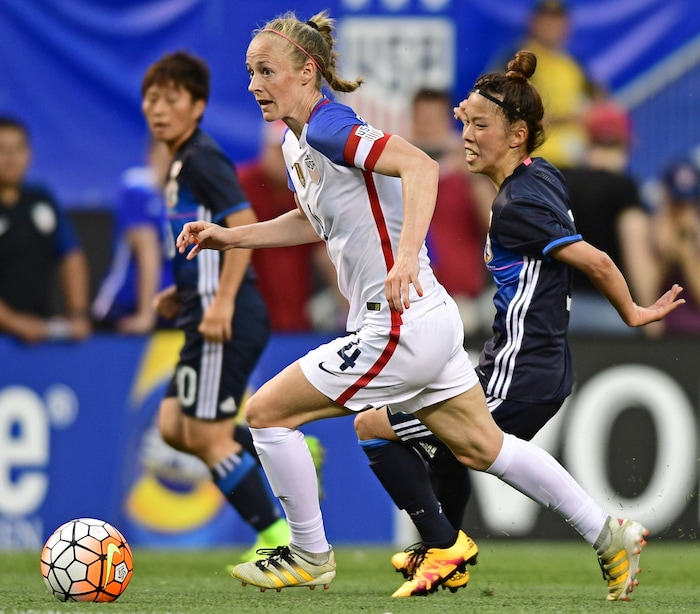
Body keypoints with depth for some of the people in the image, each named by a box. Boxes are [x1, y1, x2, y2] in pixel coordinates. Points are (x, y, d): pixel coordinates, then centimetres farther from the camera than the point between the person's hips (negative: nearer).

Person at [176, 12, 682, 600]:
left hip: (402, 326, -10)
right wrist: (230, 237, 22)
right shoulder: (296, 140, 11)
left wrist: (407, 255, -44)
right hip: (427, 319, 10)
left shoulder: (327, 127, -18)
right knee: (483, 447, 18)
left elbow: (420, 165, -33)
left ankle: (310, 557, 11)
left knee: (267, 412, -2)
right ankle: (610, 535, 23)